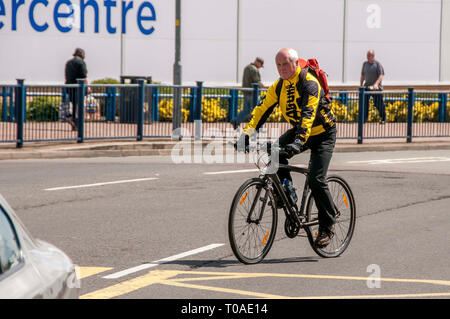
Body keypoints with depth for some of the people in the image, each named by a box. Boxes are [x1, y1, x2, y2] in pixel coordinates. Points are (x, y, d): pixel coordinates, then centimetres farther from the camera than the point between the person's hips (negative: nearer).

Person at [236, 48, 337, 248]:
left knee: (316, 179, -17)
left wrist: (299, 141, -49)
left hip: (323, 134, -7)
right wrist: (247, 133, -22)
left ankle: (328, 226, -1)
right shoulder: (279, 86, -3)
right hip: (298, 130, 7)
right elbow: (262, 109, -8)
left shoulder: (309, 84, -24)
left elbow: (308, 114, -36)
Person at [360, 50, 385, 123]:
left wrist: (376, 84, -27)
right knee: (364, 103, -10)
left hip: (376, 88, -4)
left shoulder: (378, 64, -4)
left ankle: (383, 118, 19)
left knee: (379, 104, 2)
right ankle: (364, 118, -7)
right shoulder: (365, 64, 11)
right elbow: (362, 76, 19)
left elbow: (381, 75, -12)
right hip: (367, 87, 4)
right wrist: (361, 86, 16)